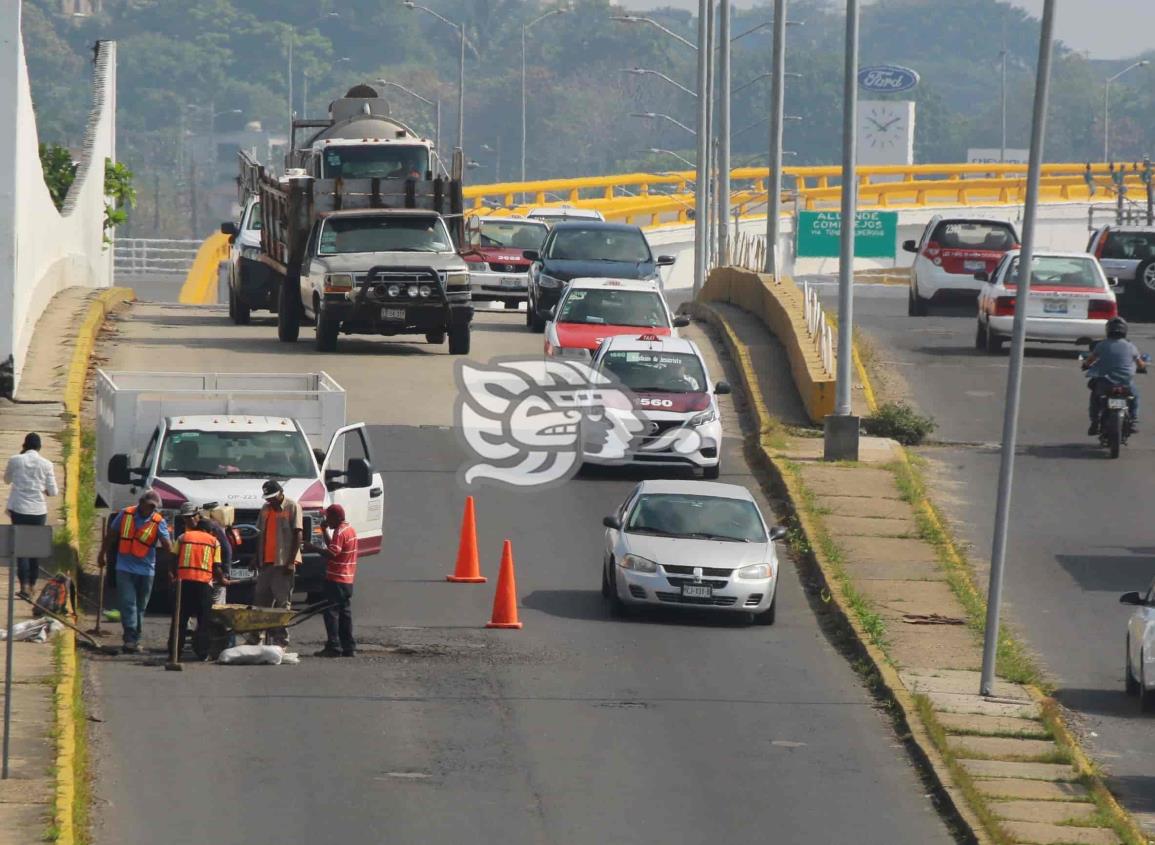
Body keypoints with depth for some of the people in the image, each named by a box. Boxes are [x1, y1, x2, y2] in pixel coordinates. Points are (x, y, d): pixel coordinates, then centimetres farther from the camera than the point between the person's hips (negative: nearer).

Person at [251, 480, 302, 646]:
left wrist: (291, 562, -14)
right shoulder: (265, 509, 16)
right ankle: (255, 638, 11)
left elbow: (297, 535, -9)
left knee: (282, 601, -5)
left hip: (283, 562, -7)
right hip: (266, 562, 7)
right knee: (261, 599, 7)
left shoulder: (292, 507, -4)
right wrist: (257, 560, 14)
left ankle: (280, 639, -3)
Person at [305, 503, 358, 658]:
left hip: (336, 579, -9)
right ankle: (349, 647, 11)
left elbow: (331, 553, -22)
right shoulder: (350, 530, 15)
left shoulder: (339, 532, -14)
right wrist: (325, 532, 18)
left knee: (331, 612, -7)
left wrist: (314, 548, -13)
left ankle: (333, 647, -11)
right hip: (347, 580, 9)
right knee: (345, 613, 12)